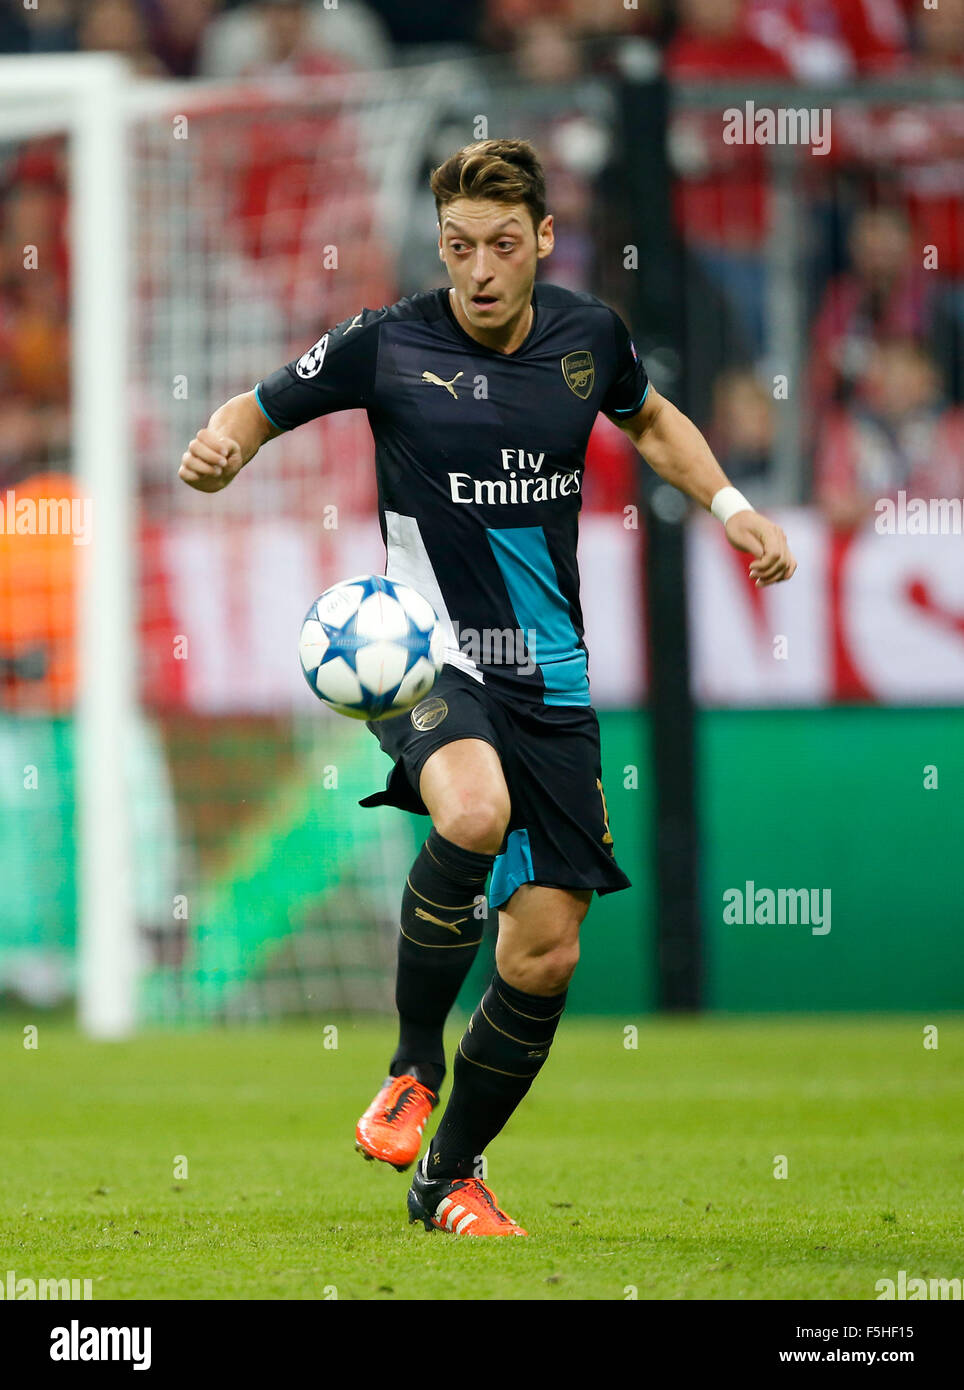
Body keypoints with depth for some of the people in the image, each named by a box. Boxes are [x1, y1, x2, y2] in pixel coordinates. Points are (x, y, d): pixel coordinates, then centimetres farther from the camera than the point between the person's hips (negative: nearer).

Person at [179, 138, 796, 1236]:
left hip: (548, 673, 4)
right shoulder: (388, 344, -7)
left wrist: (727, 504, 14)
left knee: (546, 953, 0)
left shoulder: (589, 335, 4)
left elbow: (649, 419, 26)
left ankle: (452, 1175, 22)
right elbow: (254, 410, 3)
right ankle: (412, 1065, -14)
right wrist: (218, 449, -19)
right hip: (426, 655, -4)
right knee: (474, 811, -37)